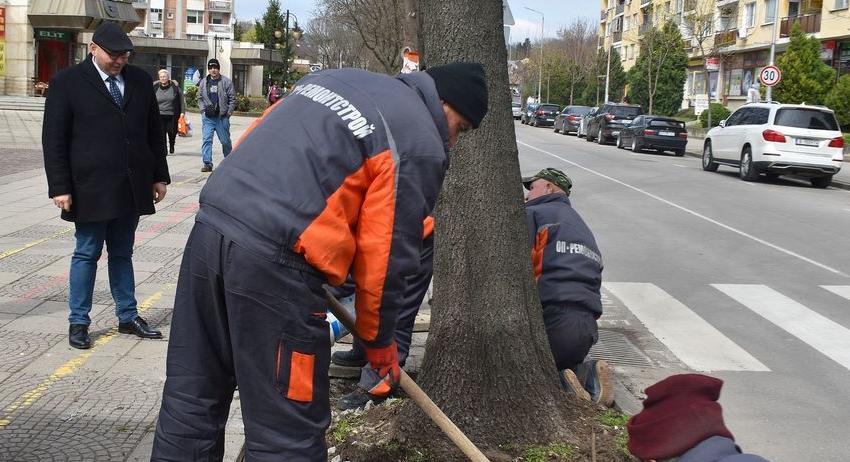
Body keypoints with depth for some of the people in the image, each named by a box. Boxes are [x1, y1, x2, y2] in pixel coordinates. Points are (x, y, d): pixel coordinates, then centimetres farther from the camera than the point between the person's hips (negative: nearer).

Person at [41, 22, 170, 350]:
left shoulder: (140, 80, 8)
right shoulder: (67, 82, -4)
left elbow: (154, 131, 12)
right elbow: (53, 138, -5)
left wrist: (159, 176, 9)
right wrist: (60, 187, -10)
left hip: (132, 186, 4)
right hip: (91, 188, -4)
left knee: (122, 254, 14)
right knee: (87, 254, 5)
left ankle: (128, 317, 22)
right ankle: (78, 322, 15)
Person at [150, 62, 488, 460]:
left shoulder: (337, 77, 22)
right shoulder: (421, 146, 0)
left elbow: (246, 150, 22)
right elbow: (386, 257, -1)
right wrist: (379, 342, 13)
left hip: (209, 227, 9)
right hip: (272, 262, -8)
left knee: (190, 398, 19)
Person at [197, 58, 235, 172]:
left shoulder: (226, 82, -1)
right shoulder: (203, 82, 10)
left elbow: (232, 99, 0)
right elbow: (200, 98, 15)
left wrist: (229, 112, -6)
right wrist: (203, 109, 1)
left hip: (222, 117, -2)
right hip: (208, 117, 2)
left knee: (225, 140, 8)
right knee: (207, 139, -7)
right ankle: (207, 163, -6)